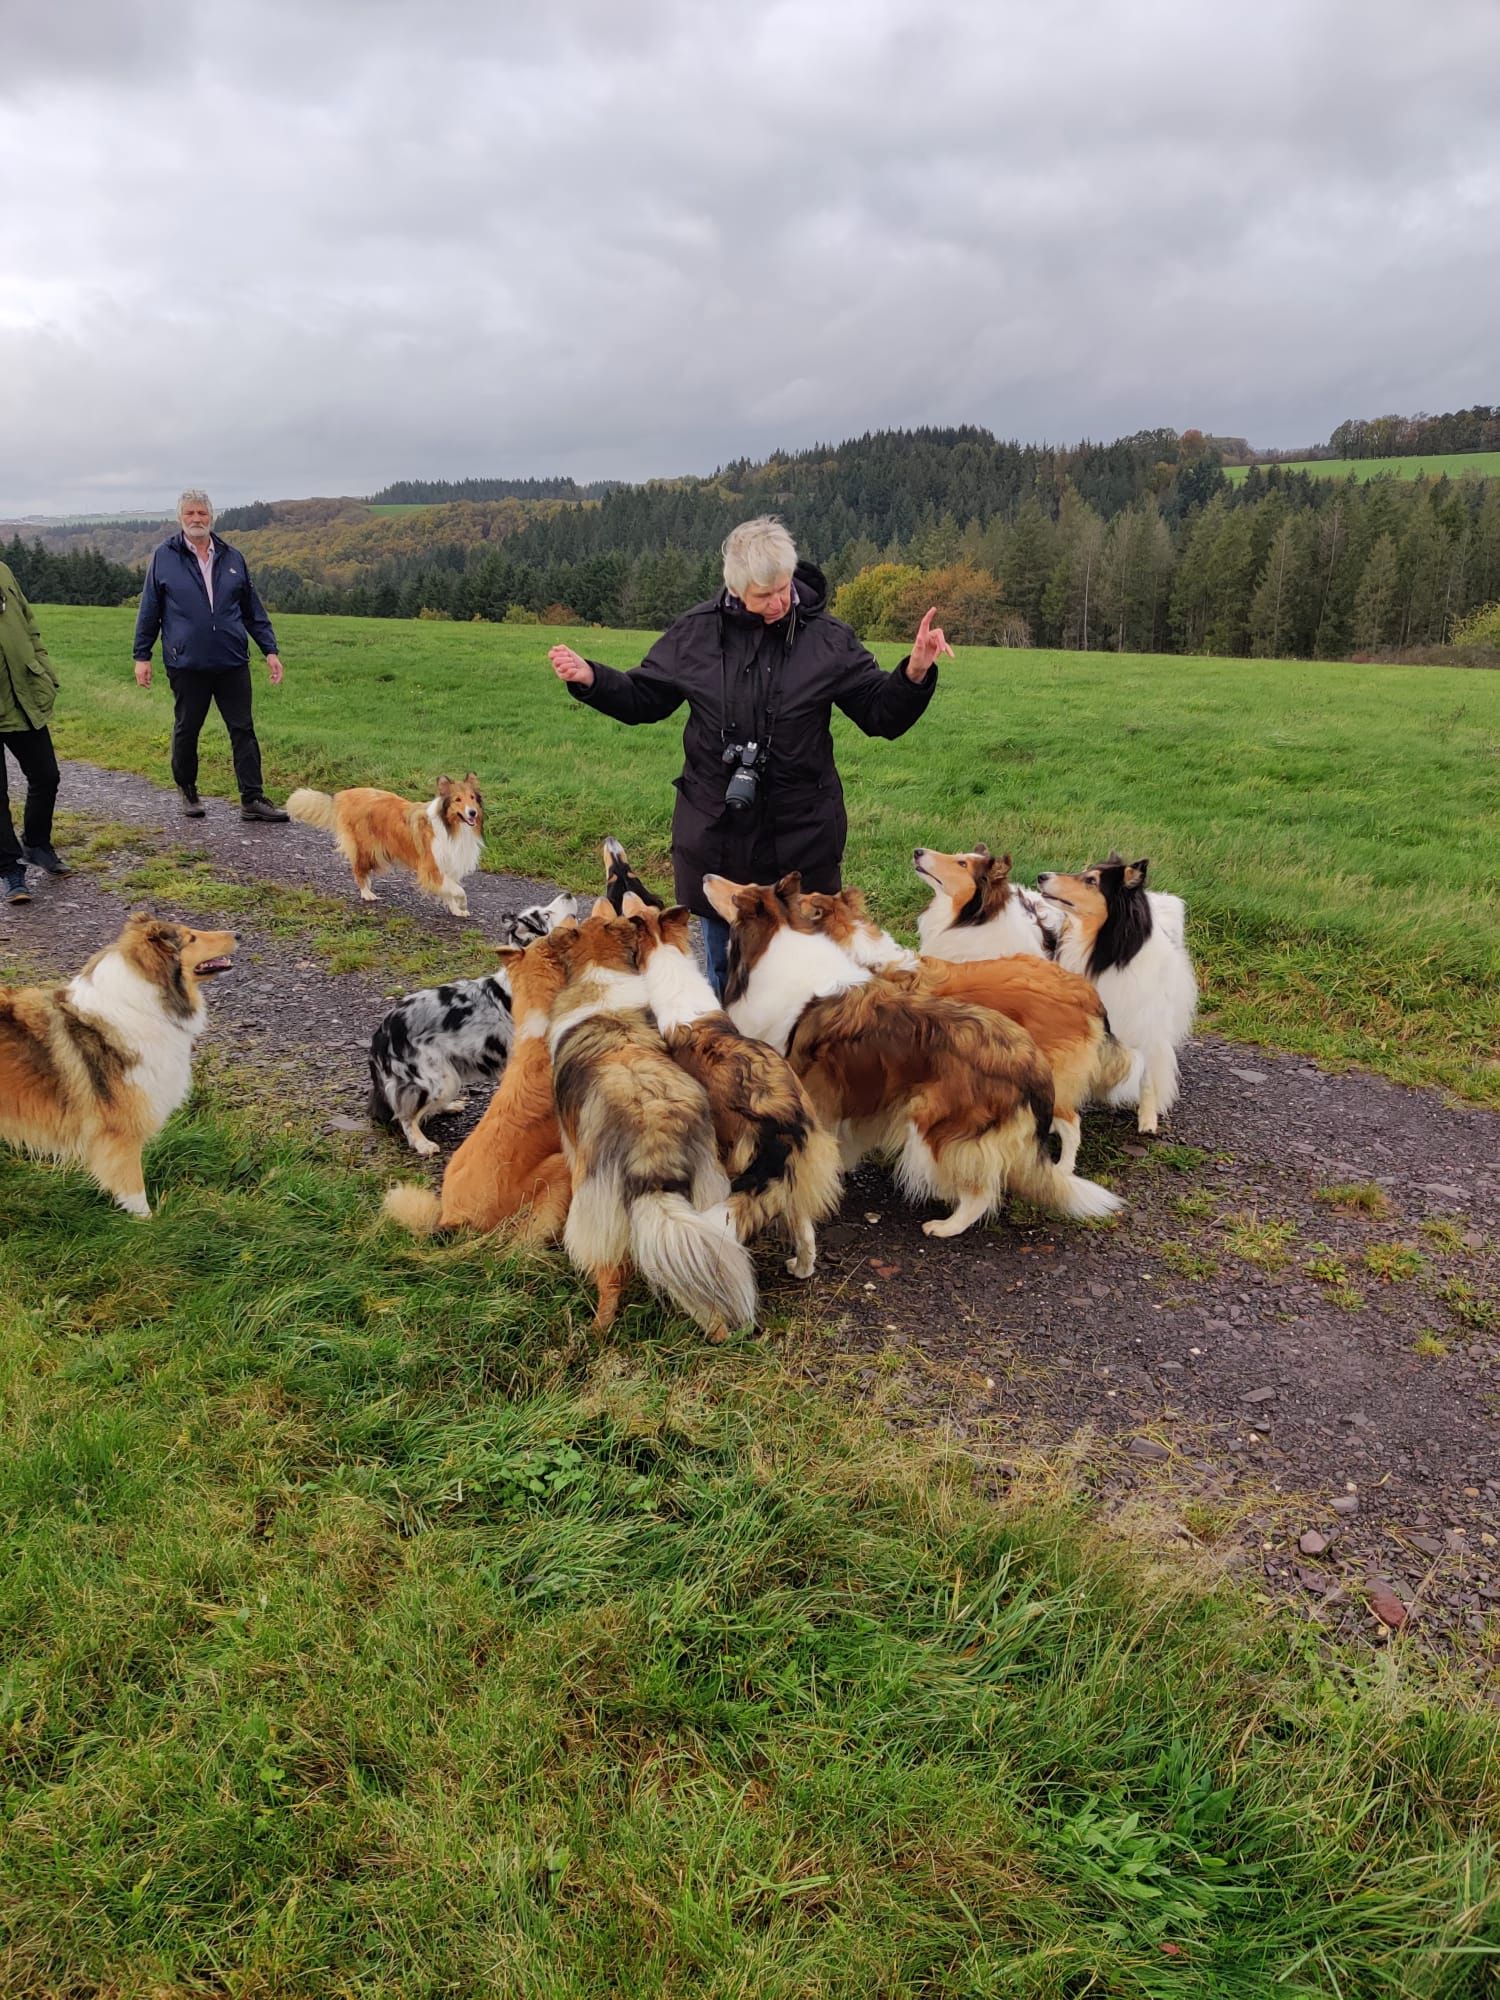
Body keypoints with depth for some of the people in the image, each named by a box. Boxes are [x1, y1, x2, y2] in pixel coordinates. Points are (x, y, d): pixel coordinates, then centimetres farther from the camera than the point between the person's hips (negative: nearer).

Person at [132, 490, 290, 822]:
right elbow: (149, 611, 6)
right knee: (186, 731, 10)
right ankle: (188, 792, 26)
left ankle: (252, 799, 3)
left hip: (233, 662, 2)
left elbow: (253, 610, 14)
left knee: (243, 730, 0)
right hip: (186, 665, -1)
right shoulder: (163, 557, 3)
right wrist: (142, 656, 3)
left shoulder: (232, 558, 10)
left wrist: (270, 650, 8)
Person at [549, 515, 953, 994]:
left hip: (802, 836, -1)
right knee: (724, 971, 16)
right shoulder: (696, 631, -1)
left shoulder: (827, 639, -4)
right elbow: (643, 699, 11)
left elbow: (882, 716, 1)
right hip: (715, 833, 2)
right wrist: (591, 680, -4)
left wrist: (914, 673, -17)